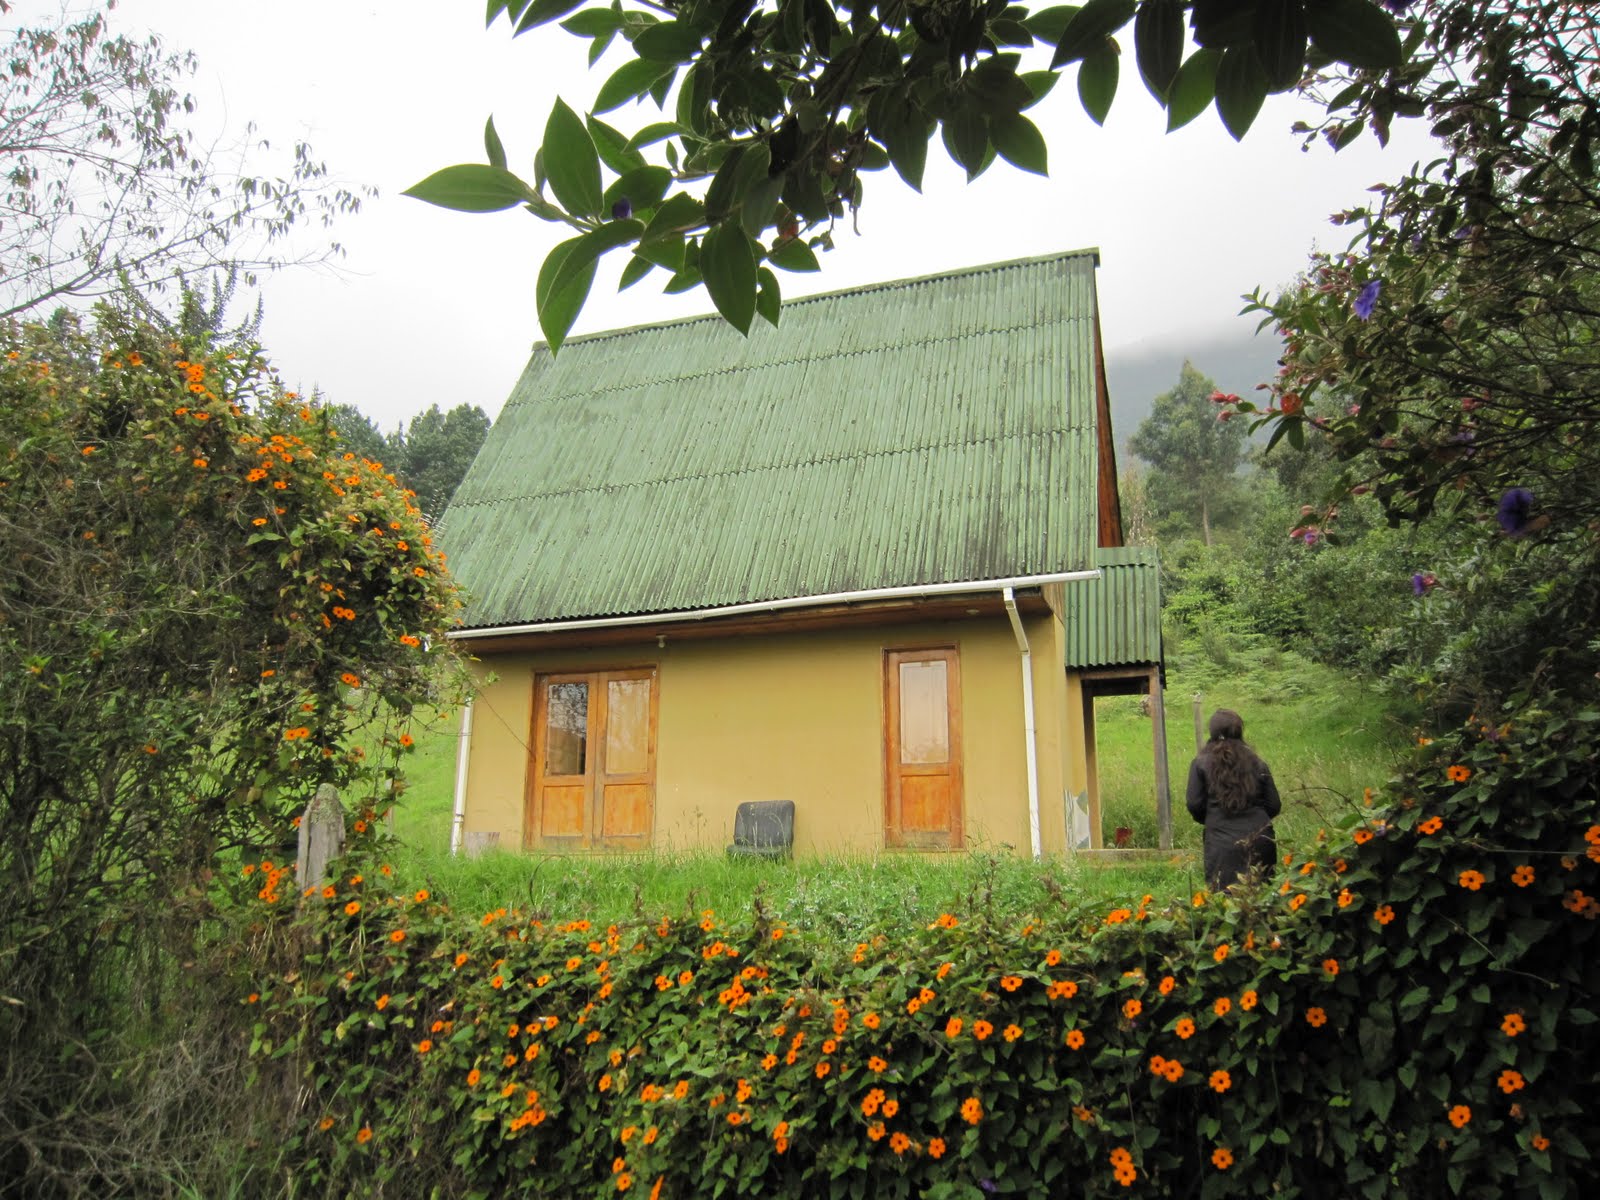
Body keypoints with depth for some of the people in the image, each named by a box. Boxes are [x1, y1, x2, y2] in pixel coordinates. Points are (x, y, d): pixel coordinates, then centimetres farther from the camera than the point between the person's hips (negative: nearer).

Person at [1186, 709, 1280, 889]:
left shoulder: (1201, 763, -1)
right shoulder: (1257, 763, 7)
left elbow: (1194, 805, -3)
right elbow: (1274, 805, 8)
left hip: (1223, 844, -3)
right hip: (1259, 839, 3)